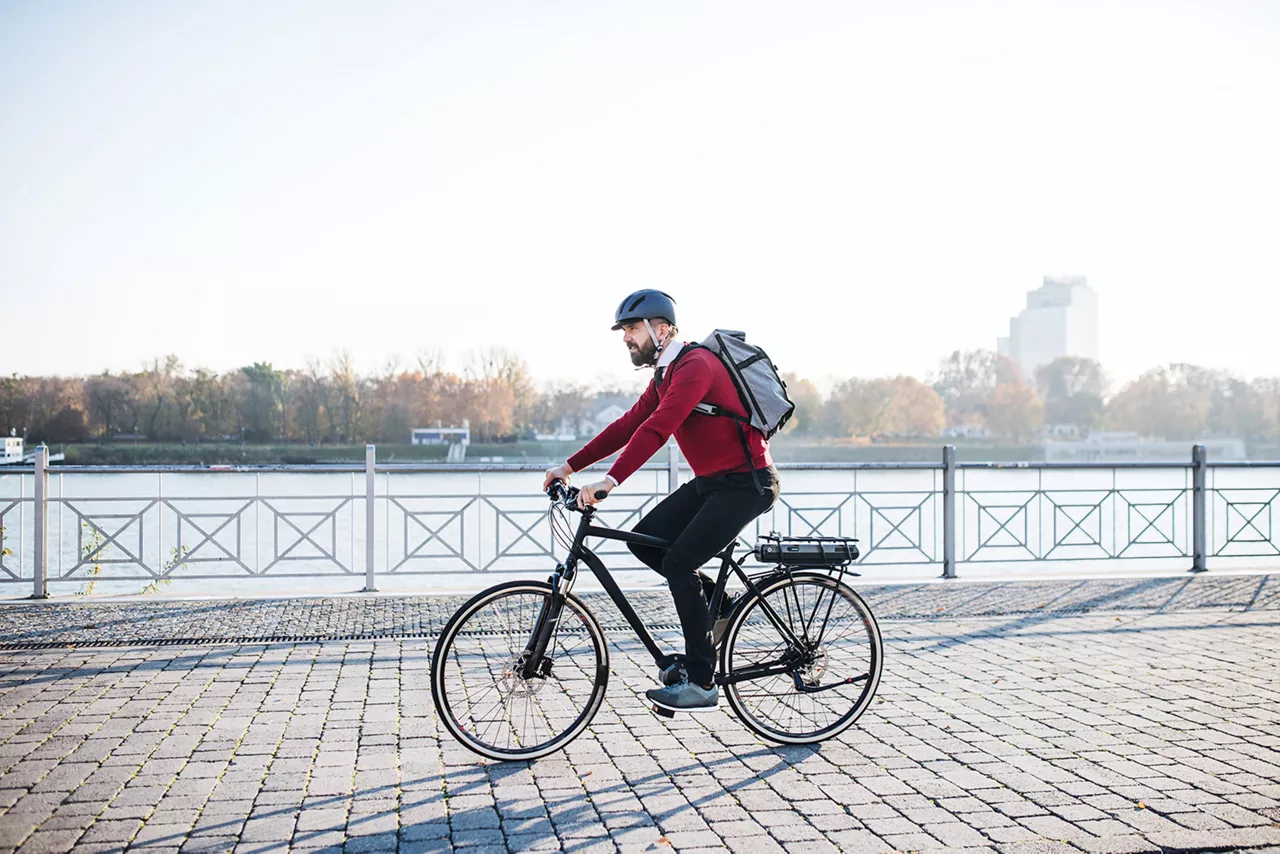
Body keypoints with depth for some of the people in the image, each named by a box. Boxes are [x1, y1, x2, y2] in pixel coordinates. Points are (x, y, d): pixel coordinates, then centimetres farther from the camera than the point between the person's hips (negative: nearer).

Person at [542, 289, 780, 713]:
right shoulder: (665, 374, 11)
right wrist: (571, 466, 6)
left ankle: (701, 683, -7)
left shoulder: (695, 365, -20)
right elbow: (628, 425, 11)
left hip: (745, 483, -9)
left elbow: (656, 429, -32)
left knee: (678, 563, -16)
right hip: (710, 481, 9)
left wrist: (610, 480, -38)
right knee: (644, 539, -1)